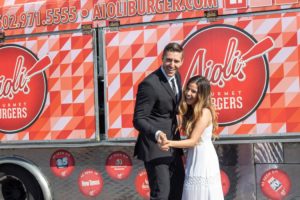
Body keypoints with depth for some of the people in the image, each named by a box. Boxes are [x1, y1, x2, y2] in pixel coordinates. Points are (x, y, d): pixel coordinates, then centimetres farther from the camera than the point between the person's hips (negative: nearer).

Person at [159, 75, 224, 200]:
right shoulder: (190, 111, 11)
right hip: (194, 158, 8)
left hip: (204, 158, -8)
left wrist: (170, 143, -33)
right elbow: (190, 138, 5)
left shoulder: (205, 112, -16)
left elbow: (193, 141, -21)